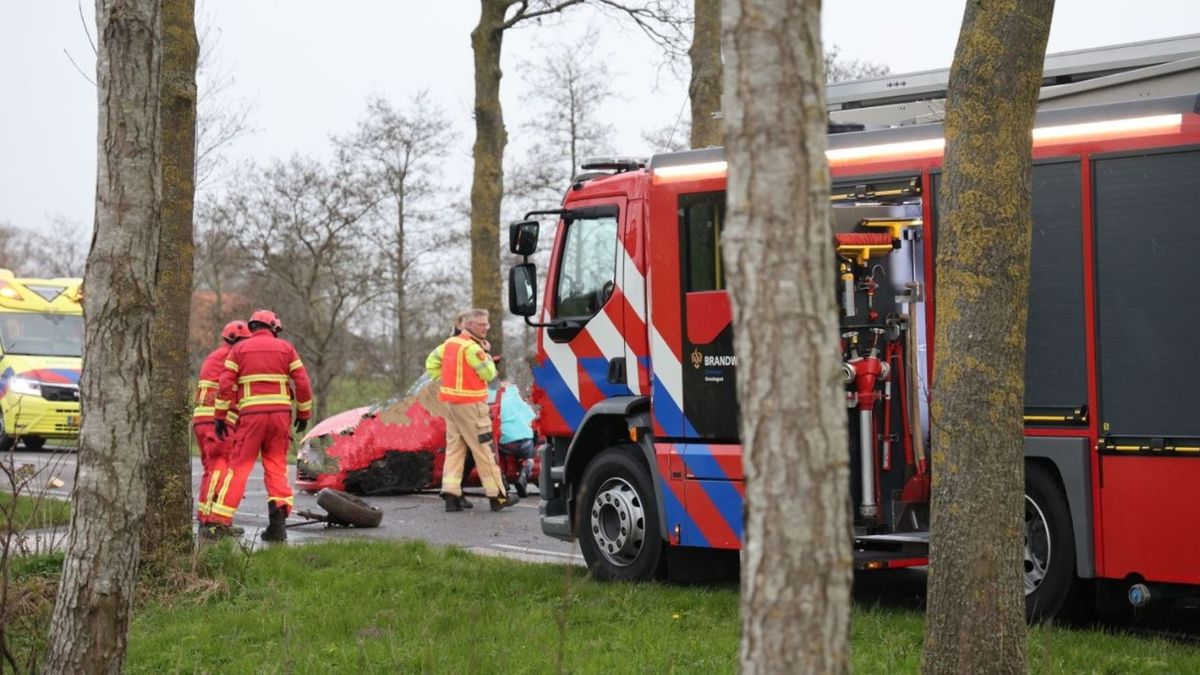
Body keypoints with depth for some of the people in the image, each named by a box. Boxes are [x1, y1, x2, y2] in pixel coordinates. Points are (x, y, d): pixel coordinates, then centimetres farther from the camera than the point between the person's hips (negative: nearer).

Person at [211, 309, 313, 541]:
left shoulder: (239, 349, 8)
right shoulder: (285, 348, 10)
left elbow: (226, 385, 0)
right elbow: (302, 383, 5)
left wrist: (220, 416, 4)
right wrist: (304, 414, 14)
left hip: (251, 415, -1)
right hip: (280, 413, 1)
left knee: (239, 467, 0)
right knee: (277, 466, 8)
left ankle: (220, 520, -3)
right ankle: (279, 517, -3)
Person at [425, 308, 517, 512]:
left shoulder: (450, 343, 10)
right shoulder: (472, 348, -17)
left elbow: (431, 363, 18)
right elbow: (488, 374, -13)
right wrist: (486, 355, 3)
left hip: (449, 401, 9)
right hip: (469, 404, -8)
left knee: (454, 446, 10)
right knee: (483, 449, -3)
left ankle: (451, 494, 3)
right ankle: (496, 495, 1)